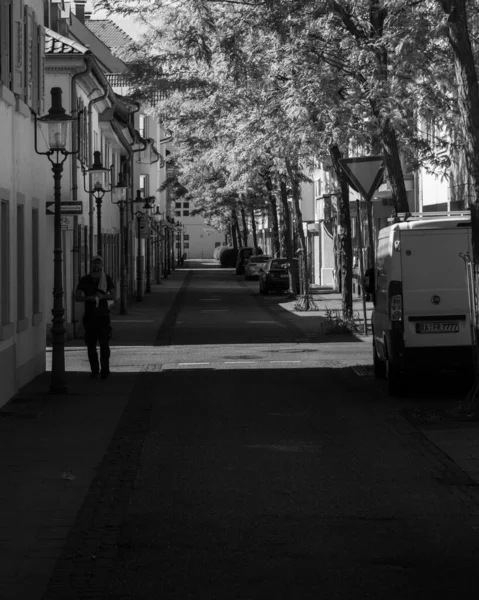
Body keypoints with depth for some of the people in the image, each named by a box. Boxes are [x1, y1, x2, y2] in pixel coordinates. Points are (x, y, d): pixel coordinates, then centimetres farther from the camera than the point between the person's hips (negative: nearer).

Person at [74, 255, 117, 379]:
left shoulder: (107, 279, 3)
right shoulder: (85, 280, 5)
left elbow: (114, 296, -3)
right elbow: (77, 297, -2)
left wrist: (102, 296, -20)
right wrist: (89, 298, -20)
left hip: (103, 315, -2)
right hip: (89, 316, 2)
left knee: (104, 343, -11)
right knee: (91, 345, 3)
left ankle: (105, 370, -11)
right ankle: (94, 371, 9)